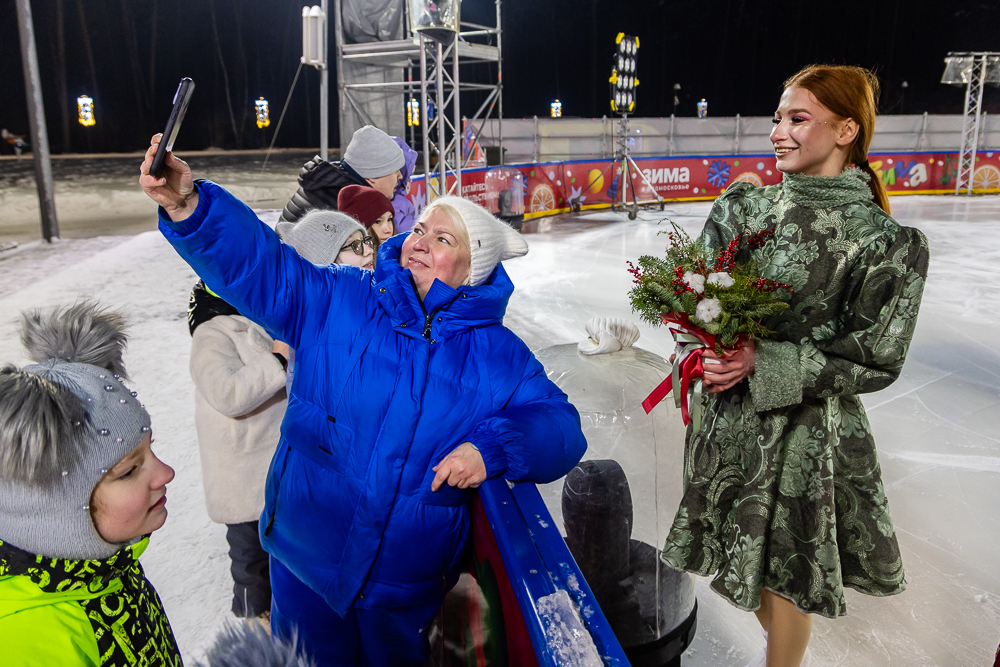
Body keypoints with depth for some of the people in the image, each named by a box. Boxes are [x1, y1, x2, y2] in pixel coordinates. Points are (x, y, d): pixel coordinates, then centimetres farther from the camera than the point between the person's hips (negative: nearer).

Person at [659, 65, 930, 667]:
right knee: (746, 558, 20)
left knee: (785, 569, 11)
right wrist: (711, 345, -14)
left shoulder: (886, 242, -13)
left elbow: (875, 360, -12)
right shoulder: (746, 206, 0)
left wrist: (764, 364, -20)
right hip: (731, 414, 5)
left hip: (810, 429, -4)